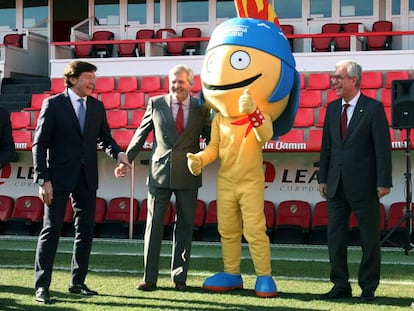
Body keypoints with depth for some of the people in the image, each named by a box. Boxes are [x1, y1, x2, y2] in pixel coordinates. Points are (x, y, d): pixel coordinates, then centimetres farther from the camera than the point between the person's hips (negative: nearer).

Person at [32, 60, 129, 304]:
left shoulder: (97, 106, 9)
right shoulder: (53, 104, -5)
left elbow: (104, 137, 13)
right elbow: (40, 144, -7)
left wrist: (118, 153, -10)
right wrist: (43, 180, -14)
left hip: (87, 179, 5)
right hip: (59, 177, -5)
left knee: (86, 230, 9)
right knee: (52, 229, -4)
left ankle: (78, 282, 20)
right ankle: (42, 286, 1)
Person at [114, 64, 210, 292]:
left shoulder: (201, 108, 3)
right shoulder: (156, 104, 3)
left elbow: (210, 138, 10)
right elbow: (140, 135, 9)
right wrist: (126, 160, 7)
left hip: (188, 175, 0)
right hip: (160, 173, 0)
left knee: (185, 225, 7)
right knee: (154, 224, 2)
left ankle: (179, 277, 16)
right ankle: (149, 278, 8)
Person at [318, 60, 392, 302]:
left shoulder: (374, 108, -7)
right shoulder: (332, 109, 10)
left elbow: (383, 147, -10)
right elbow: (327, 146, 13)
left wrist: (384, 182, -13)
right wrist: (323, 178, 9)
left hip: (364, 186, -5)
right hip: (337, 186, 6)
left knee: (370, 239, 4)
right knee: (335, 237, 8)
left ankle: (368, 289, 14)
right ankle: (341, 286, 19)